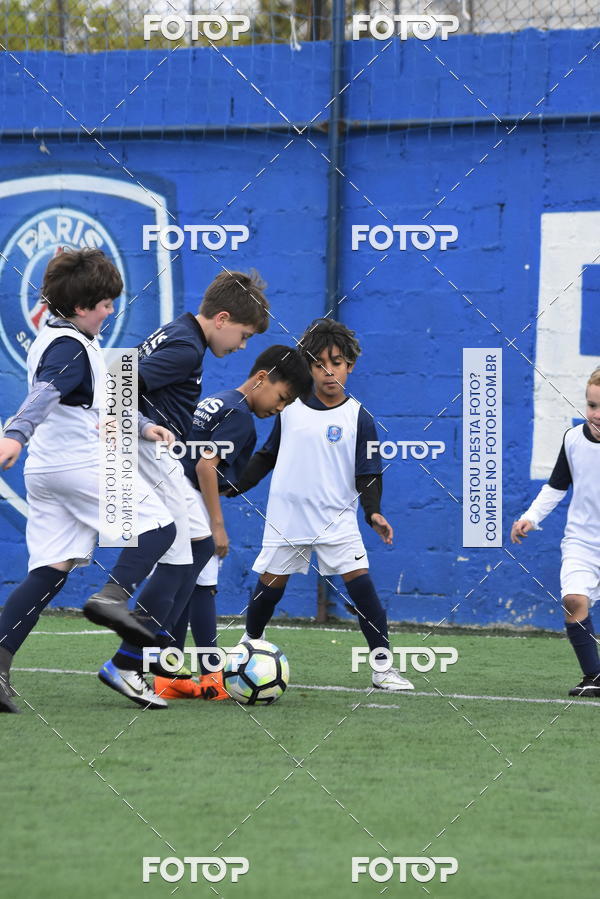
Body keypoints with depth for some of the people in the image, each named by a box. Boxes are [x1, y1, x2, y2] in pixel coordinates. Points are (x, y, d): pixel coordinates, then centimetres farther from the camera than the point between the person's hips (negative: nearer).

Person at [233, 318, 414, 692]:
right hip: (287, 518, 2)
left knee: (361, 583, -13)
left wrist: (374, 512, -19)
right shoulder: (290, 409, 5)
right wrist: (234, 486, 13)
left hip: (337, 520, -2)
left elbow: (368, 473, -4)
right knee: (270, 585, 7)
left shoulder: (359, 418, -3)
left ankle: (383, 665, -9)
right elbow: (266, 457, 17)